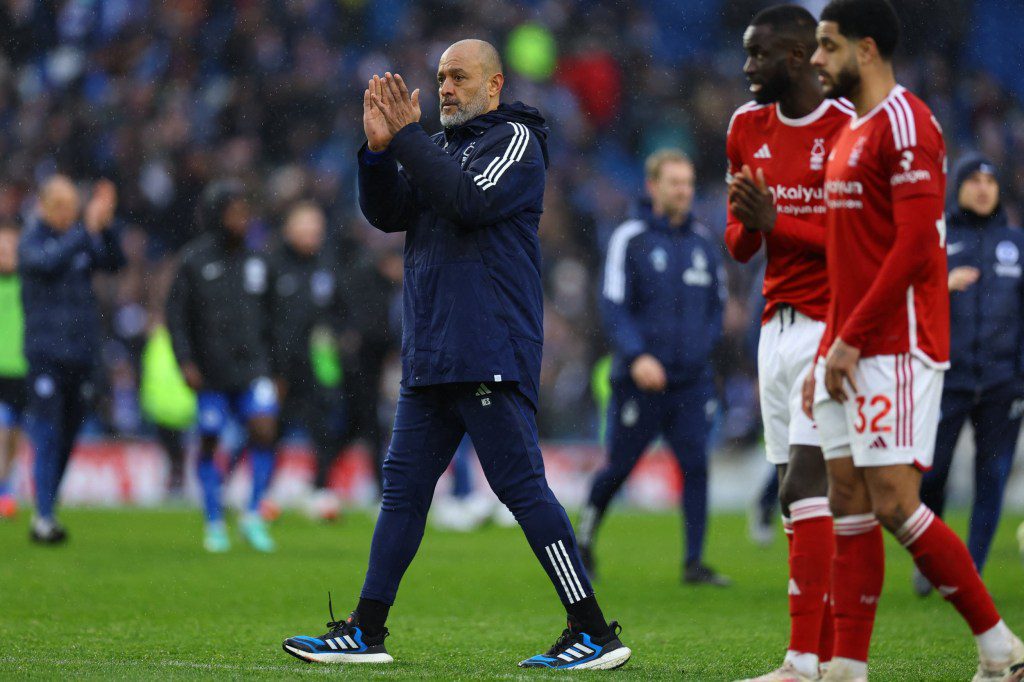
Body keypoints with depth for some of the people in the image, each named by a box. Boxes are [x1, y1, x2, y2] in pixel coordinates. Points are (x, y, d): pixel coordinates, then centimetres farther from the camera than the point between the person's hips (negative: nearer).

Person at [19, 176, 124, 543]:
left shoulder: (80, 236, 9)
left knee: (66, 440, 9)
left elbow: (113, 262, -3)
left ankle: (46, 513, 19)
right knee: (48, 438, -10)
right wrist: (87, 230, -32)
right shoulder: (32, 240, -4)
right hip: (45, 353, -5)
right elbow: (49, 262, -25)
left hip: (82, 354, 5)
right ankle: (44, 518, -11)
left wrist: (106, 226, -18)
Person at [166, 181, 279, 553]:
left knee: (264, 430, -14)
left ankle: (253, 516, -1)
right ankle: (215, 525, 15)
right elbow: (176, 315, -1)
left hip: (252, 367, 3)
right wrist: (185, 362, -10)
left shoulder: (255, 261, 9)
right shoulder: (195, 260, -3)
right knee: (209, 442, 3)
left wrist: (273, 366, 19)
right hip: (211, 373, -2)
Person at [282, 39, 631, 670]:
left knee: (522, 486, -11)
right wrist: (381, 146, -4)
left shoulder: (516, 140, -2)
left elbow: (470, 200, -18)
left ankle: (595, 632, -9)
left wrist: (406, 135, -14)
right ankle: (366, 631, 12)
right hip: (430, 357, 8)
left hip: (490, 357, -8)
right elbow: (387, 214, 10)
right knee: (404, 485, 8)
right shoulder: (440, 147, 20)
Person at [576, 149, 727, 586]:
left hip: (691, 382, 3)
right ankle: (585, 535, 30)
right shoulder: (629, 239, -5)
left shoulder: (702, 242, 10)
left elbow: (716, 304, 20)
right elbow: (613, 307, -10)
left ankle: (694, 563, -4)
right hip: (640, 382, -3)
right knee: (619, 467, 5)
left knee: (696, 465, -7)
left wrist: (703, 348, 6)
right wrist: (636, 357, -22)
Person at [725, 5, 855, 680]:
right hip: (778, 326, 8)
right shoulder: (749, 127, 11)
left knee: (804, 483, -15)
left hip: (831, 328, -7)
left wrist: (777, 222, -19)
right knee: (798, 494, 5)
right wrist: (748, 225, -7)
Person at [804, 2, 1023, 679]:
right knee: (849, 507, 5)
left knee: (894, 503, -13)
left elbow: (915, 244, -19)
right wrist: (826, 352, 19)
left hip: (896, 350, -10)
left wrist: (851, 340, -18)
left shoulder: (904, 123, -11)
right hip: (849, 351, 10)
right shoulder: (852, 133, 20)